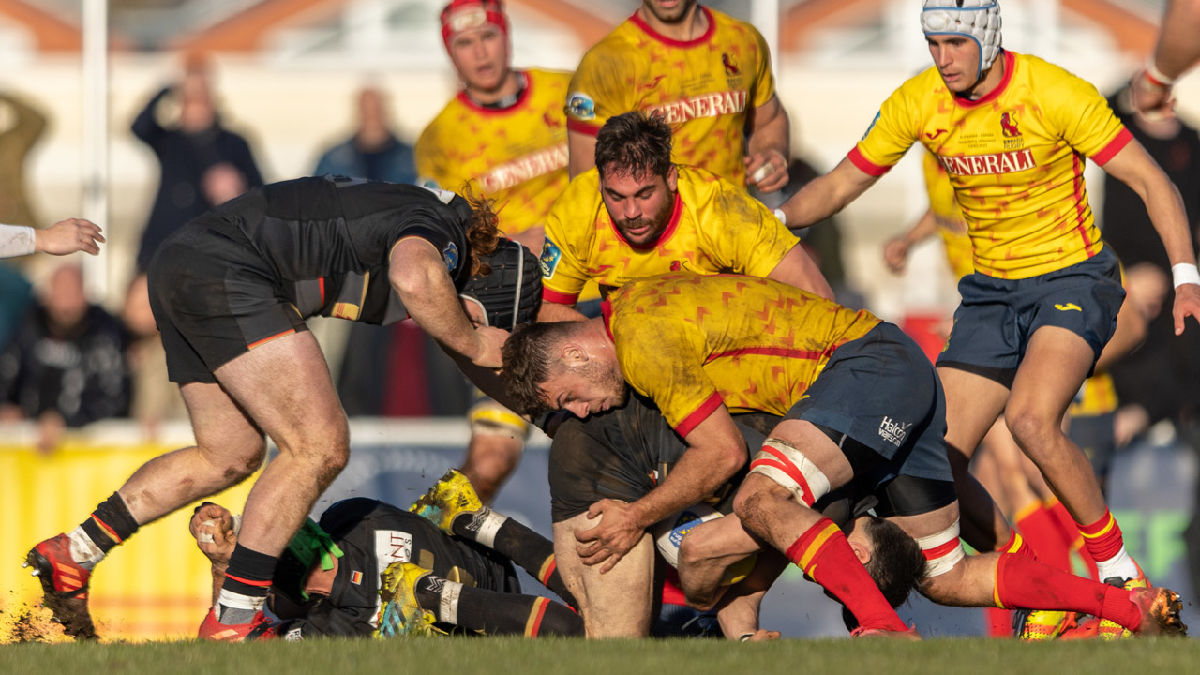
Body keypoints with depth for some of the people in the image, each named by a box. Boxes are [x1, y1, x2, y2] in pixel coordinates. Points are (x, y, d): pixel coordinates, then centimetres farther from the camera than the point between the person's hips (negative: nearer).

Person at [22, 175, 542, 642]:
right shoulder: (441, 232, -9)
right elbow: (415, 278, -33)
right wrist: (472, 343, -17)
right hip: (225, 272, -11)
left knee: (230, 456, 23)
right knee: (319, 448, -10)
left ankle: (71, 553, 25)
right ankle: (232, 617, -9)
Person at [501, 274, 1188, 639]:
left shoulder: (644, 340, -14)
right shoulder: (641, 302, 17)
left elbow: (723, 454, -12)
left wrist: (638, 517, 0)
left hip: (869, 361, -11)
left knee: (761, 500, -29)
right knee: (946, 577, 11)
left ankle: (890, 632, -37)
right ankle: (1129, 605, 10)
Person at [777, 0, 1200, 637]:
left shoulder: (1053, 92, -18)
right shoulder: (918, 103, -6)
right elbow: (839, 185, 6)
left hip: (1073, 279, -5)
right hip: (991, 291, 5)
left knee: (1030, 419, -31)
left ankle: (1117, 569, -15)